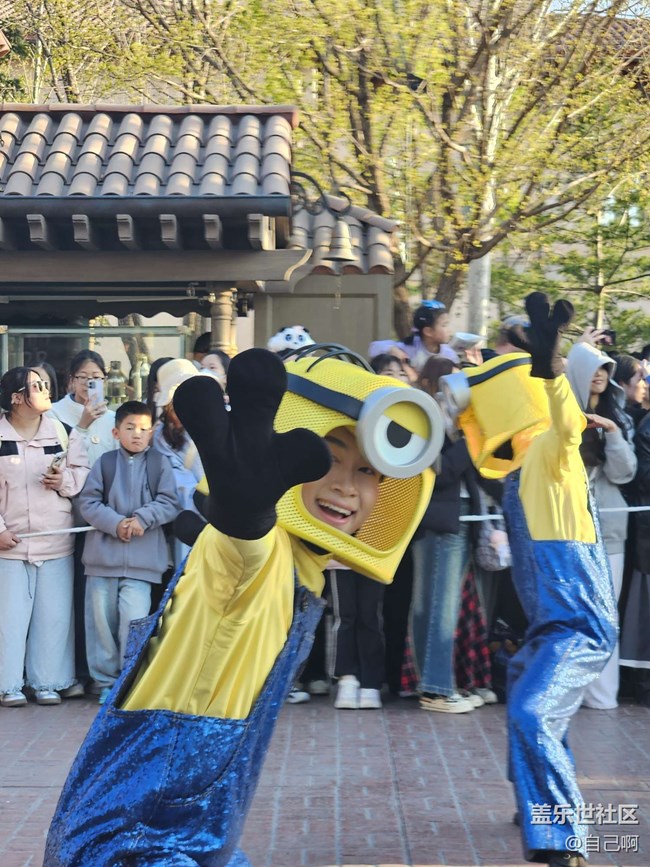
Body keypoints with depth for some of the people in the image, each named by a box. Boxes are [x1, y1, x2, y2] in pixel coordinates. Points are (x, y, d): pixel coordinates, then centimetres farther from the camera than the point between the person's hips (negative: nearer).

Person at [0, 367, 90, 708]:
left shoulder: (63, 432, 4)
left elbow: (84, 472, 9)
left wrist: (65, 480, -12)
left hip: (56, 541, 2)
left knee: (53, 615, 5)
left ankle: (47, 682, 16)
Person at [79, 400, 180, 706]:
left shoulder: (160, 463, 4)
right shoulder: (105, 463, 5)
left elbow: (169, 504, -1)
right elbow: (88, 502, 0)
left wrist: (142, 519, -15)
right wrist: (115, 523, -13)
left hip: (142, 557, -2)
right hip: (103, 552, 2)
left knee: (134, 619, -11)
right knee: (102, 619, 6)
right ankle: (106, 681, 18)